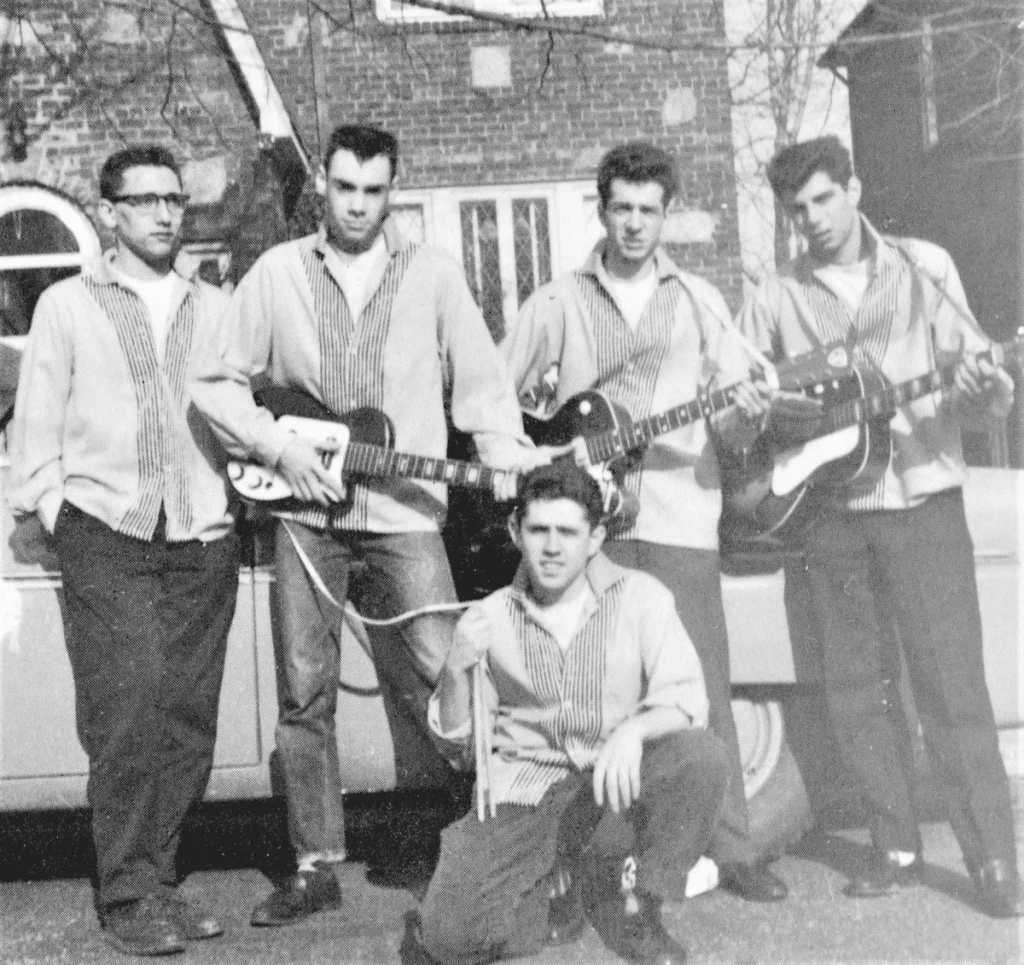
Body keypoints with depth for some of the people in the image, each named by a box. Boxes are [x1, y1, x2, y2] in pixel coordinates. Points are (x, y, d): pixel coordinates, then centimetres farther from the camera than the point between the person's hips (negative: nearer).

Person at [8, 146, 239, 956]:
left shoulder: (217, 309, 14)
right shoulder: (68, 305, 8)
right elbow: (36, 423, 7)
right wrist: (53, 510, 0)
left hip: (203, 540, 3)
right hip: (106, 536, -3)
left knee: (188, 720, 2)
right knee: (129, 712, -10)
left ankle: (157, 880, 15)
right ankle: (129, 897, -1)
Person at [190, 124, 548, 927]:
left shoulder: (432, 273, 5)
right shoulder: (277, 272, 6)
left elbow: (480, 381, 3)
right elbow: (218, 383, 7)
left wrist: (508, 458, -12)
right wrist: (278, 447, -7)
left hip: (403, 510, -1)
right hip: (304, 509, 2)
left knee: (436, 679, -5)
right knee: (304, 694, 5)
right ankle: (317, 866, 17)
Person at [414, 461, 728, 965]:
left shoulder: (640, 596, -3)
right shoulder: (491, 616, 3)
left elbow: (687, 698, -12)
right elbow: (453, 732, 5)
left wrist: (635, 729, -33)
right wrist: (456, 670, -16)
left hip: (620, 789, 0)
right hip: (526, 795, 1)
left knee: (701, 756, -31)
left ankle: (630, 900, -6)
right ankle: (558, 890, 11)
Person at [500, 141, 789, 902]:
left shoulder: (699, 301, 12)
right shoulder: (557, 303, 10)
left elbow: (735, 419, 10)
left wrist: (740, 413, -12)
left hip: (677, 516, 0)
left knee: (702, 687, -2)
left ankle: (733, 849, 6)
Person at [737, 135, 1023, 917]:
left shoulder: (923, 267, 4)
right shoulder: (776, 299, 8)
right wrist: (781, 419, -9)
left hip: (922, 501, -2)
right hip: (831, 511, 3)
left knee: (953, 685, -5)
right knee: (852, 691, 6)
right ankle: (898, 849, 20)